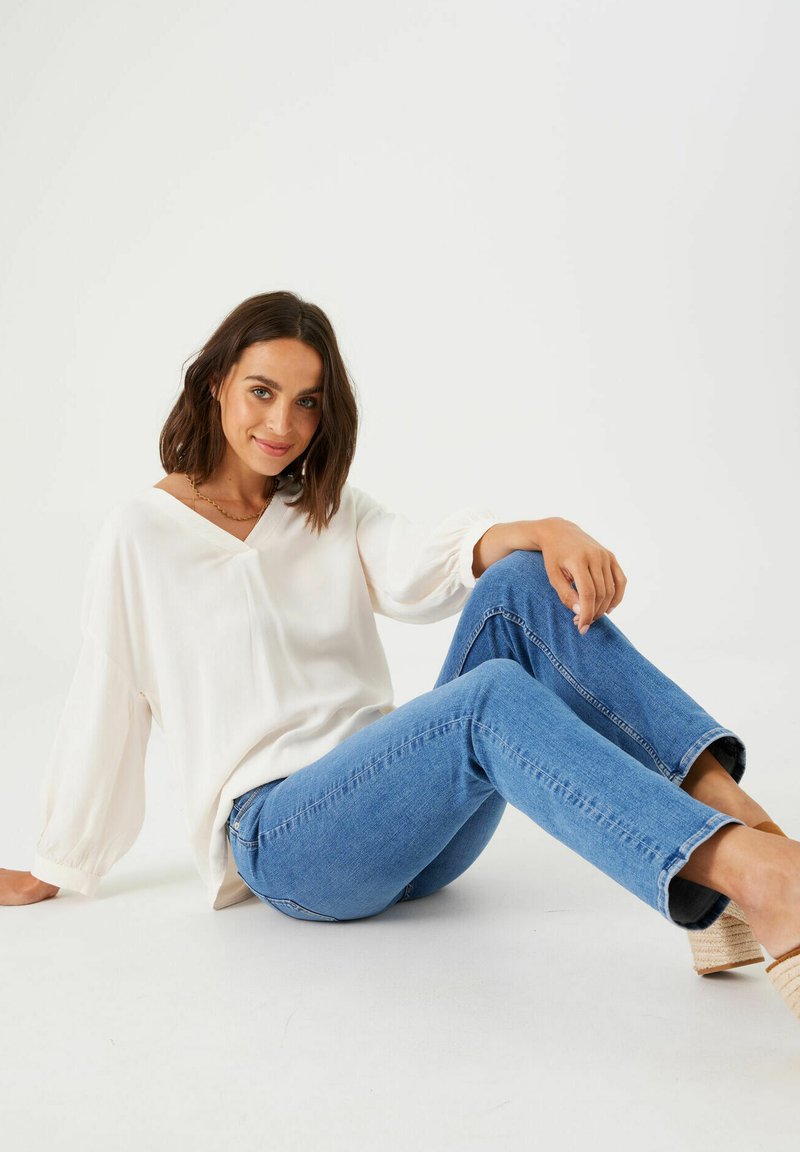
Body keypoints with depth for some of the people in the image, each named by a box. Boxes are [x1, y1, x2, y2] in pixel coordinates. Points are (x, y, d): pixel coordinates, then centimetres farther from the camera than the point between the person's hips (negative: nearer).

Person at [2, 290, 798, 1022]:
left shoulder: (335, 513, 15)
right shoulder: (141, 535, 3)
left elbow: (424, 564, -6)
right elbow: (103, 709, 8)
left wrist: (548, 532, -27)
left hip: (397, 811, 5)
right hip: (280, 837, -4)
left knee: (521, 586, -21)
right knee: (494, 697, -33)